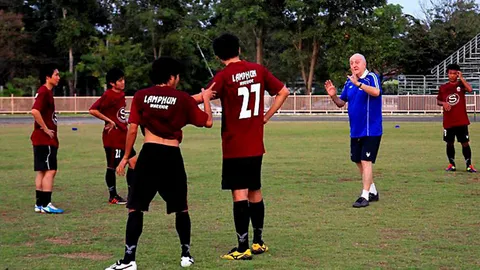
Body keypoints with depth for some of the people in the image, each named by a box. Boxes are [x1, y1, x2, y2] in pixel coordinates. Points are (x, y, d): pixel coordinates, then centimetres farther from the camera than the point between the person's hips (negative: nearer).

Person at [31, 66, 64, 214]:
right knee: (50, 170, -9)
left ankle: (39, 204, 14)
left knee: (42, 171, 11)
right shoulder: (44, 92, -14)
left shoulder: (46, 92, 16)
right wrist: (46, 129, -21)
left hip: (42, 140, 10)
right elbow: (35, 111, -28)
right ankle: (46, 204, -8)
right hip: (45, 139, -10)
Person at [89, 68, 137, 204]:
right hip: (112, 137, -9)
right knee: (112, 166, 2)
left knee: (133, 161, 6)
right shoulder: (108, 96, -15)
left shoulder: (120, 95, 11)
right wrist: (109, 121, -18)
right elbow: (93, 110, -22)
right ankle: (113, 196, 11)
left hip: (123, 136, 9)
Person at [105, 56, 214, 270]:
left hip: (149, 154, 0)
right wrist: (206, 98, 24)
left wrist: (125, 157, 10)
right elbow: (207, 122, 8)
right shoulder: (183, 99, 1)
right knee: (181, 209, 17)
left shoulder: (141, 96, 2)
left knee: (135, 208, 2)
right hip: (172, 157, 0)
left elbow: (132, 130, 1)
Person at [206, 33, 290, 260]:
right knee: (255, 192, 15)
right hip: (256, 145, 5)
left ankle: (243, 248, -5)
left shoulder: (223, 76, -11)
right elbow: (283, 92, 9)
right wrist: (265, 117, 10)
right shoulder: (258, 70, 4)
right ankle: (258, 242, 24)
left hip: (234, 146, -5)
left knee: (239, 193, -5)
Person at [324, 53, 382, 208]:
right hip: (355, 131, 8)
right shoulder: (349, 83, 9)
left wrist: (358, 83, -43)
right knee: (358, 161, 15)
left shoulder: (371, 78, -11)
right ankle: (373, 192, 30)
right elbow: (341, 103, 16)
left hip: (370, 130, -8)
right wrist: (333, 96, -4)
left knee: (366, 161, -11)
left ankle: (365, 196, -8)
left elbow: (376, 92, -32)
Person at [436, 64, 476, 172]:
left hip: (461, 121, -2)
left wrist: (461, 78, -16)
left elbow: (470, 89, -21)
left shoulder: (461, 84, 1)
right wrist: (443, 103, -8)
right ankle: (452, 164, 20)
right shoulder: (443, 87, 6)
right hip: (448, 121, 2)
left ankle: (469, 165, 2)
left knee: (465, 143, -3)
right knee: (450, 143, 8)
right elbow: (438, 101, 14)